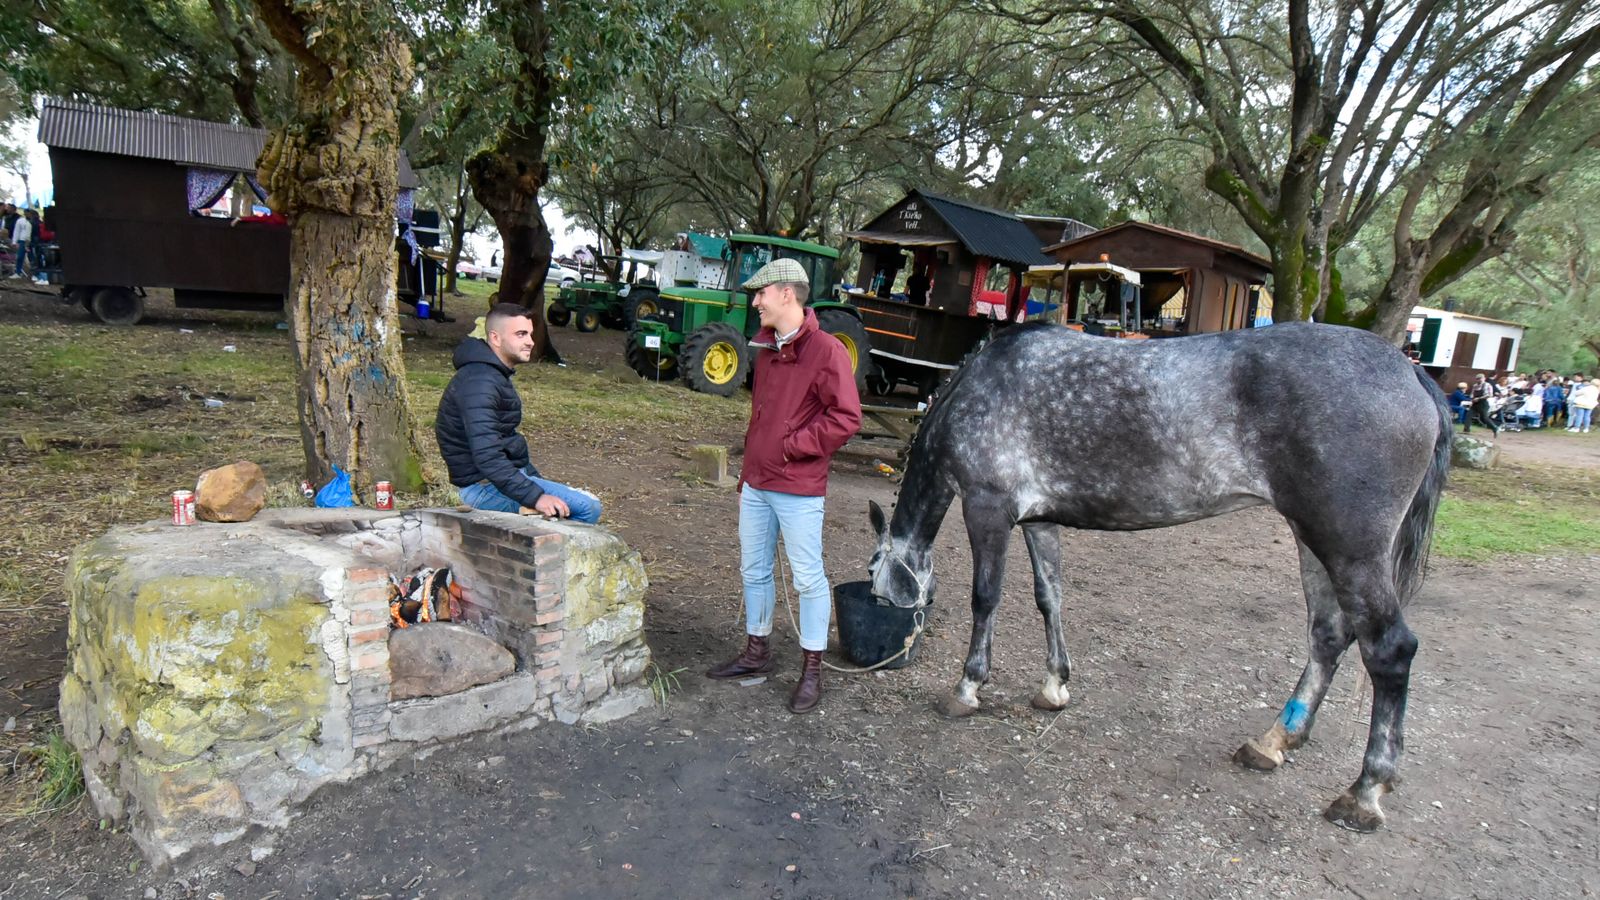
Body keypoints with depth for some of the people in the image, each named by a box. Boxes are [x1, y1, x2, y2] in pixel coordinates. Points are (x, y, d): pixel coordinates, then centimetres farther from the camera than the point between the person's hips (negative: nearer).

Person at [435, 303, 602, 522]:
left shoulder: (496, 375, 15)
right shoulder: (479, 383, -20)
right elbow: (487, 456, -30)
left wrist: (538, 482, 19)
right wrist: (535, 496, -34)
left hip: (506, 475, 11)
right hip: (484, 486, -11)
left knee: (590, 504, 10)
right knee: (587, 507, -20)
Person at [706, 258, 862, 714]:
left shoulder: (826, 351, -13)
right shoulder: (766, 348, 12)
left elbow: (846, 417, -17)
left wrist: (793, 447, -16)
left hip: (798, 491, -8)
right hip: (756, 484, 8)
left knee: (809, 577, 3)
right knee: (754, 570, 17)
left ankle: (812, 670, 16)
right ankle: (756, 651, 34)